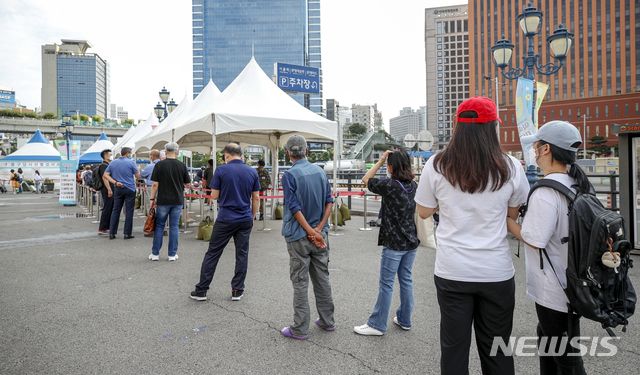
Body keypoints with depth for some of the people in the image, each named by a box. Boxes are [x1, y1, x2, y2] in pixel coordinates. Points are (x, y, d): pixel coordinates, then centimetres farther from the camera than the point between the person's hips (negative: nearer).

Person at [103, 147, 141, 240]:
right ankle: (127, 233, 3)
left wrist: (115, 182, -3)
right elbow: (138, 176, -1)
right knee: (129, 211, 1)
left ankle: (112, 233, 12)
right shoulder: (131, 162, -6)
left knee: (115, 210, 10)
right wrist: (138, 169, 17)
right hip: (130, 189, -4)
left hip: (118, 189, 4)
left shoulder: (113, 163, 7)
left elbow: (106, 175, 1)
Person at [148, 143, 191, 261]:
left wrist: (152, 199, 2)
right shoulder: (182, 165, -2)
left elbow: (155, 184, -7)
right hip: (177, 201, 1)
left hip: (163, 200, -1)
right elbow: (187, 183, 5)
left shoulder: (159, 165, -6)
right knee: (174, 227, 7)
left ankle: (155, 253, 15)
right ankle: (172, 254, 10)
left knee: (159, 226, 10)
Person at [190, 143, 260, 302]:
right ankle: (237, 290, 15)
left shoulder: (221, 170, -7)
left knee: (212, 253, 8)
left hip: (225, 219, -2)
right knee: (242, 254, 10)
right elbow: (255, 198, 5)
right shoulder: (252, 172, 2)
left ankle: (201, 290, 15)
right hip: (245, 220, 3)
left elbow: (214, 195, -5)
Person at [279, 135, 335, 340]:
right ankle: (327, 321, 28)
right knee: (322, 278, 16)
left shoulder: (290, 175, -13)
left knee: (300, 282, 4)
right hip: (320, 234, 6)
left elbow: (295, 208, -18)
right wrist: (319, 228, -6)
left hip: (299, 236, -5)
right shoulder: (320, 171, 5)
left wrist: (311, 232, -16)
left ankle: (300, 328, 15)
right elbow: (329, 201, 1)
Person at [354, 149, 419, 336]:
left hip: (394, 244, -7)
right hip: (411, 243, 7)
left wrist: (381, 161, -2)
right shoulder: (414, 186, 2)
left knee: (386, 284, 2)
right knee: (406, 280, 17)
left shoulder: (390, 185, -18)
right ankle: (404, 320, 30)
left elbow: (366, 179, -5)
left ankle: (377, 325, 14)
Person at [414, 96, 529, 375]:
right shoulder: (510, 167, -5)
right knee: (496, 351, 17)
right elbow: (513, 213, 9)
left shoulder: (437, 166, -8)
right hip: (496, 272, 1)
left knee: (454, 347, 14)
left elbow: (424, 212, 3)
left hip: (452, 272, -1)